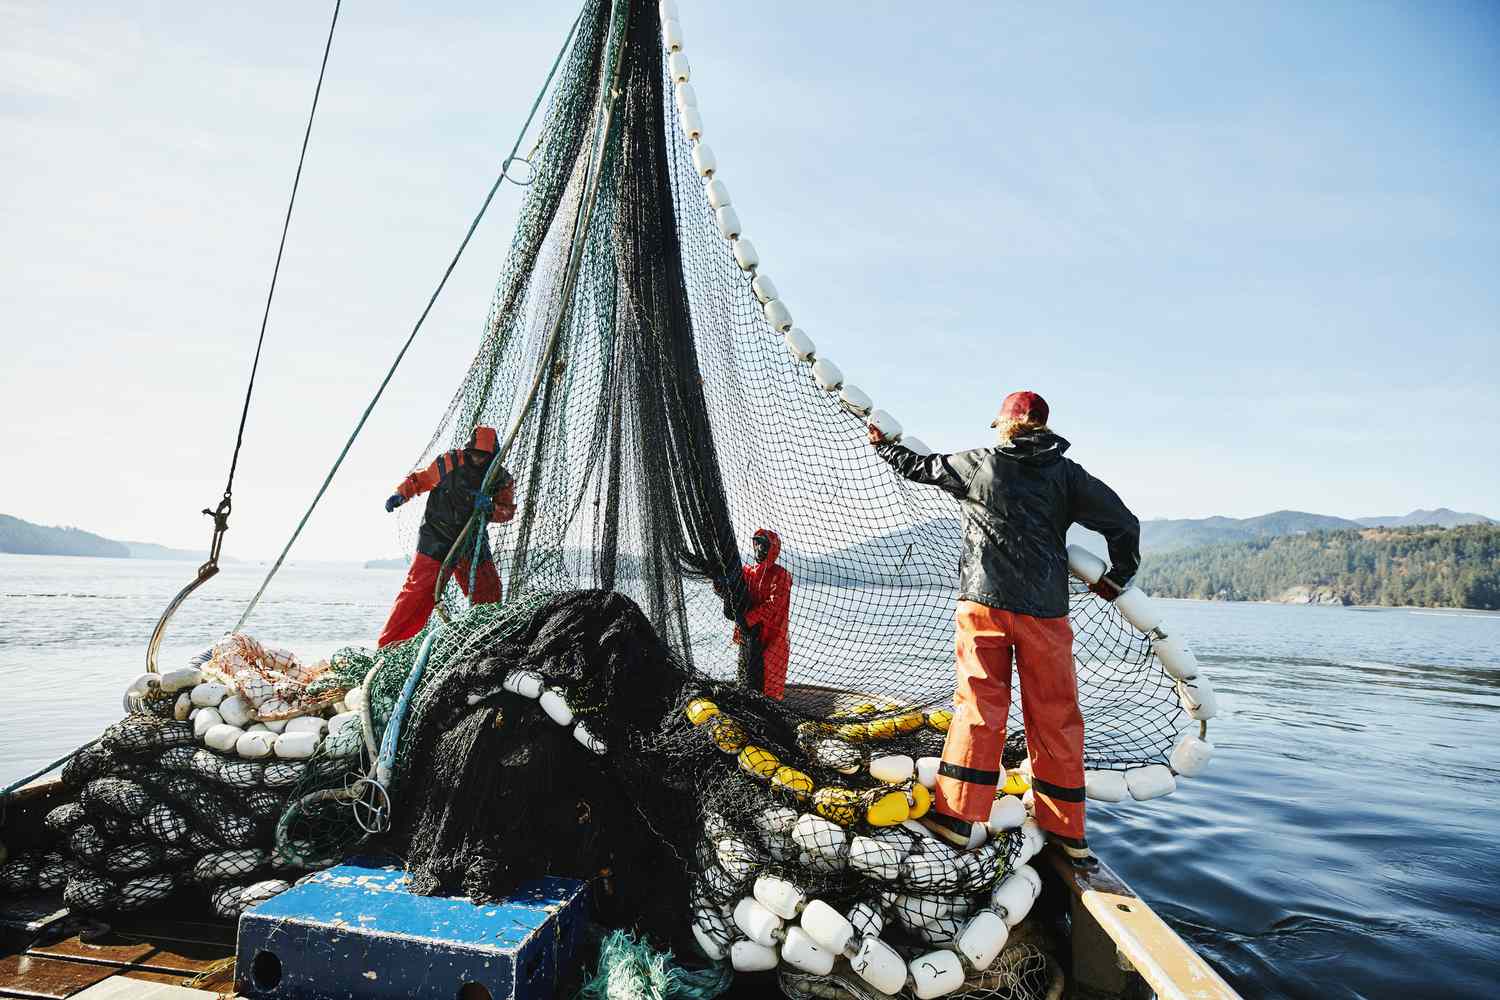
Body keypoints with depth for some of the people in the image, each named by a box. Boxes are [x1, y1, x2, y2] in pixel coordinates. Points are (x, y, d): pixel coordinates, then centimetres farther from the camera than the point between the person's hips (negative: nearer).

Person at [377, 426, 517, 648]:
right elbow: (421, 479, 1)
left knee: (489, 592, 0)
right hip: (436, 539, -3)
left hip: (471, 541, 4)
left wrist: (490, 513, -18)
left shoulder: (501, 478, -1)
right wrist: (400, 494, -14)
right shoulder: (449, 462, -10)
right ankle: (389, 644, 0)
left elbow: (507, 509, 3)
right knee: (418, 590, -8)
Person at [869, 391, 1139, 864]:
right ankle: (1067, 832, 18)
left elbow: (917, 465, 17)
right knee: (1055, 717, 9)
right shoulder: (1067, 473, 6)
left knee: (979, 707, 4)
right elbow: (1124, 522, 4)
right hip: (1045, 611, 1)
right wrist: (1117, 578, 18)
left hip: (983, 603, -1)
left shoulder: (978, 464, 4)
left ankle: (956, 817, 4)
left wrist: (882, 445, 36)